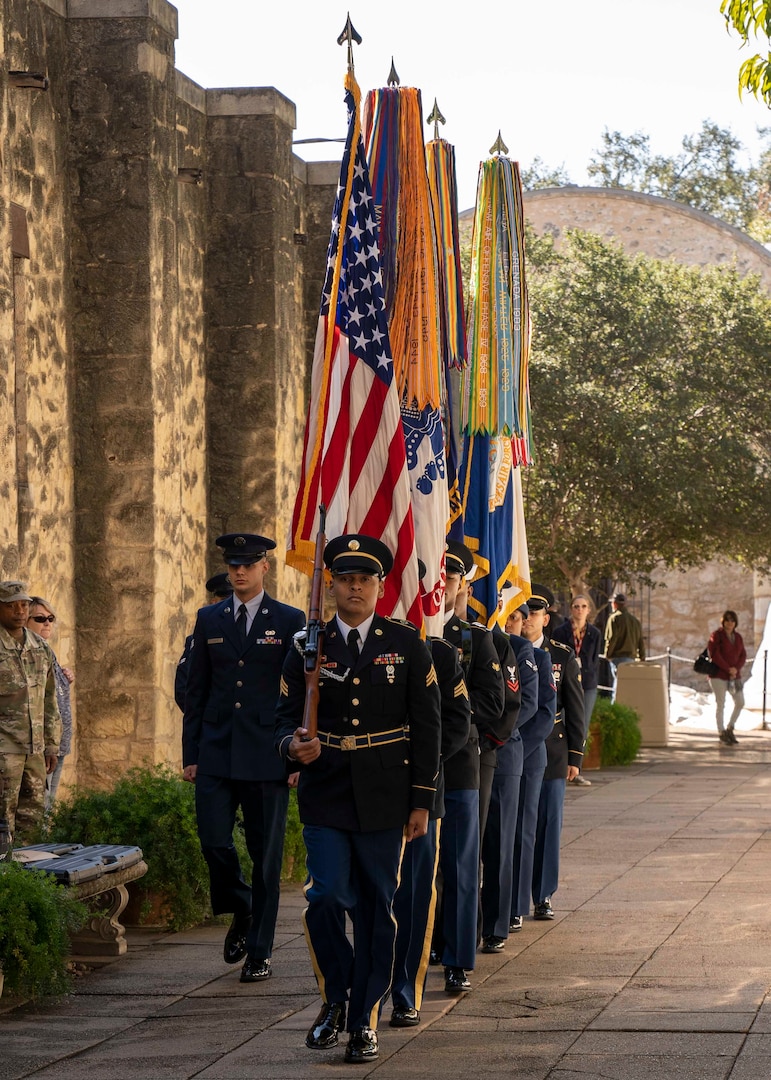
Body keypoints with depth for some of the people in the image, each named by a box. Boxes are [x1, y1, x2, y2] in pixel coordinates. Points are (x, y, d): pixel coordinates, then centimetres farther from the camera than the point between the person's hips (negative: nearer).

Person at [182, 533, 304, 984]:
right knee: (214, 842, -8)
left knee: (266, 854, 1)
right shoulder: (210, 620, 11)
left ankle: (260, 952, 10)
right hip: (217, 755, 2)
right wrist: (191, 754, 7)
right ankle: (242, 912, 20)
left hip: (267, 756, -2)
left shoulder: (290, 621, 2)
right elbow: (196, 692, 12)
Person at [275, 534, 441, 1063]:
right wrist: (294, 746, -18)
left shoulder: (407, 644, 2)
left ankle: (365, 1021, 13)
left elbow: (427, 727, 2)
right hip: (325, 796, 1)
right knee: (325, 897, -13)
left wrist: (421, 802, -3)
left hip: (384, 799, 0)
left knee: (377, 909, 3)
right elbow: (286, 718, 7)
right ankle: (335, 999, 9)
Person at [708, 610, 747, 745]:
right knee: (720, 704, -1)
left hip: (734, 676, 6)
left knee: (740, 702, 2)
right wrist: (728, 669, -17)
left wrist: (736, 668, -11)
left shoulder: (737, 637, 10)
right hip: (719, 675, -6)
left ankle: (730, 729, 18)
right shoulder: (716, 635, -7)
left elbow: (743, 656, 7)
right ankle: (721, 733, 8)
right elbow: (714, 654, -15)